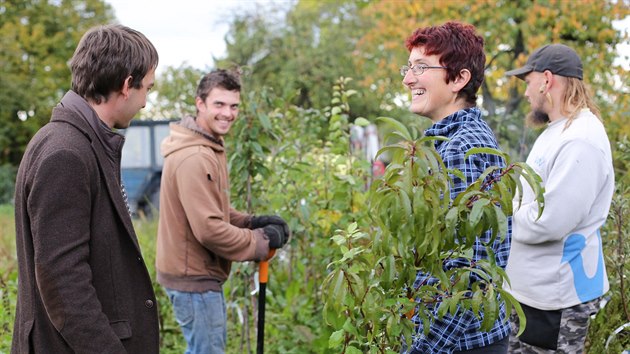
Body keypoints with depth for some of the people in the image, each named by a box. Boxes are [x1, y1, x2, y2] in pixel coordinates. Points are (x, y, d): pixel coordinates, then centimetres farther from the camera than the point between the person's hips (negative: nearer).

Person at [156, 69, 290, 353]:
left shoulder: (209, 148, 10)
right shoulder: (194, 159, -24)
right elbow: (209, 228, -27)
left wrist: (252, 222, -1)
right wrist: (260, 241, -16)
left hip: (198, 271, 10)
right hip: (194, 276, -10)